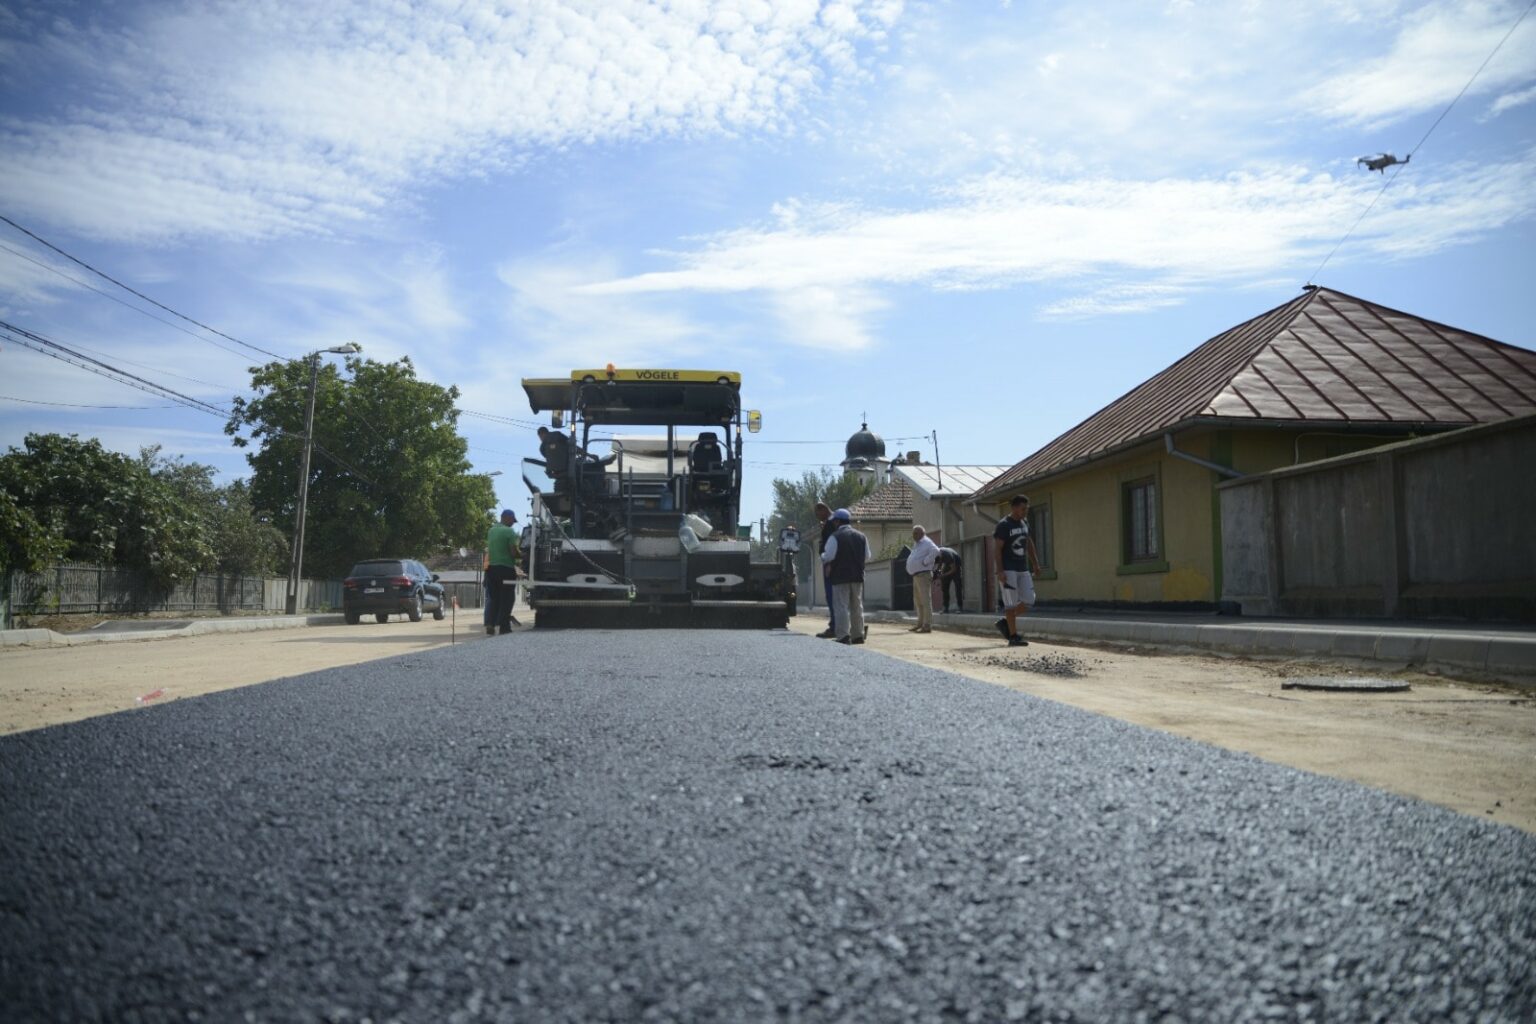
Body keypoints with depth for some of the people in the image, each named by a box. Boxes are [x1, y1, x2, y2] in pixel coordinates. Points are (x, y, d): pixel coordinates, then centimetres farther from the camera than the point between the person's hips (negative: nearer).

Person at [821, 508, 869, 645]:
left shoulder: (835, 537, -10)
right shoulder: (861, 536, 9)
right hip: (857, 576, 6)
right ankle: (858, 635, 17)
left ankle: (844, 636, -10)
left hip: (840, 577, -6)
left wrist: (822, 558, 7)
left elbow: (828, 556, -15)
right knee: (857, 607, 13)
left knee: (842, 607, -4)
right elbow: (867, 557, 11)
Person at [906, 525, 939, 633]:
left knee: (925, 600, -11)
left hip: (923, 574, -10)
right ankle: (921, 623, 22)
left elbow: (935, 551, -29)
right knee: (918, 601, 14)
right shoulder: (916, 544, 19)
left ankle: (927, 626, -13)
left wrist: (925, 562, -23)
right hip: (916, 575, 10)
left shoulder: (927, 542, -10)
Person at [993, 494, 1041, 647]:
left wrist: (1035, 563, 17)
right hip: (1008, 570, -7)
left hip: (1023, 569, 7)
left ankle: (1005, 622, 20)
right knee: (1011, 604, -5)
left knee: (1028, 602, 3)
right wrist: (1000, 572, -20)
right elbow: (998, 549, -14)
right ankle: (1013, 637, 1)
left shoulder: (1024, 522, 11)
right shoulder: (1004, 525, -11)